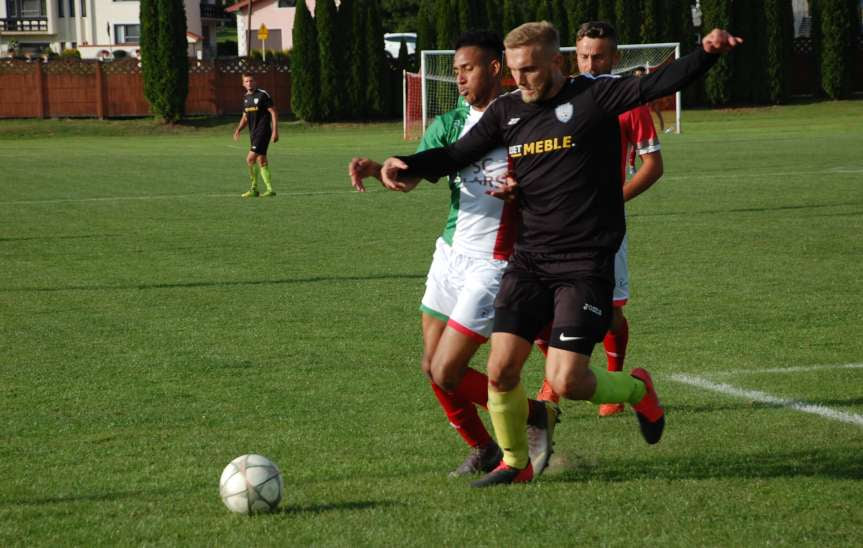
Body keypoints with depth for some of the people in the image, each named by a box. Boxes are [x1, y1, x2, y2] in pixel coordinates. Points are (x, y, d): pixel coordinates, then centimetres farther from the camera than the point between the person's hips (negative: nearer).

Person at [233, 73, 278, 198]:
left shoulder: (263, 95, -11)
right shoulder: (246, 97, 12)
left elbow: (273, 112, -11)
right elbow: (245, 117, 21)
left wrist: (275, 131, -16)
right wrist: (238, 129, 5)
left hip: (262, 132, -8)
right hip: (254, 134, 8)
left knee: (250, 159, -14)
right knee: (261, 161, 9)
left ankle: (254, 189, -7)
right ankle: (270, 189, 14)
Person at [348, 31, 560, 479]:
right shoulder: (450, 123, 6)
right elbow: (410, 177, -8)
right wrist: (375, 168, -29)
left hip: (492, 263, -6)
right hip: (450, 253, 6)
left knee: (447, 374, -10)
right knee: (431, 367, 9)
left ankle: (536, 417, 11)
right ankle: (483, 451, 30)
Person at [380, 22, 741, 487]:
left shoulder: (593, 96, -8)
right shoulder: (507, 111, 7)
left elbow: (655, 85, -20)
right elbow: (455, 156, 13)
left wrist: (705, 54, -37)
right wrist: (405, 165, -5)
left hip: (585, 265, -5)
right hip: (529, 261, 5)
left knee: (566, 382, -11)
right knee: (501, 370, -3)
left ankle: (637, 390, 20)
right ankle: (515, 462, 20)